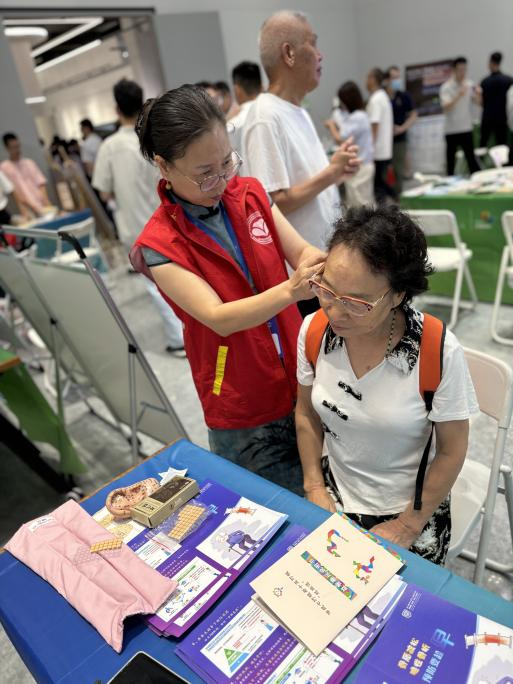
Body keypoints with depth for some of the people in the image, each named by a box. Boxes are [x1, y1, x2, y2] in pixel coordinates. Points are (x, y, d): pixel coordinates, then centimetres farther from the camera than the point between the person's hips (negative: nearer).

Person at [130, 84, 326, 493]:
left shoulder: (250, 193, -1)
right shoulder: (160, 244, -15)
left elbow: (301, 251, -4)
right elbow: (218, 317, -24)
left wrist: (315, 263, -28)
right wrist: (290, 291, -39)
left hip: (302, 378, 5)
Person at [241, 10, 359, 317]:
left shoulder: (300, 113, 11)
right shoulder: (266, 118, -18)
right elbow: (274, 202, -24)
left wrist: (336, 172, 0)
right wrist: (330, 174, -16)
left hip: (327, 261, 9)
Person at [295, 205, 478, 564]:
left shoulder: (440, 352, -25)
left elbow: (452, 451, -12)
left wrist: (407, 527, -7)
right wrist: (315, 488, 0)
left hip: (411, 509, -2)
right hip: (333, 498, 3)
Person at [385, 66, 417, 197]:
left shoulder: (404, 96, 4)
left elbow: (413, 115, 6)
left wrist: (402, 128, -9)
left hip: (399, 139, 1)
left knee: (398, 171, 5)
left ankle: (398, 198, 14)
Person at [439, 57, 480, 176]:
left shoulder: (469, 84, 5)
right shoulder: (446, 87, -7)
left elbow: (478, 102, 4)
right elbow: (446, 107, -21)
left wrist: (477, 94, -16)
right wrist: (459, 95, -33)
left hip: (466, 128, 2)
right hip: (452, 129, -2)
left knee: (470, 156, -1)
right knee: (451, 157, 7)